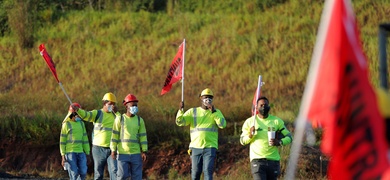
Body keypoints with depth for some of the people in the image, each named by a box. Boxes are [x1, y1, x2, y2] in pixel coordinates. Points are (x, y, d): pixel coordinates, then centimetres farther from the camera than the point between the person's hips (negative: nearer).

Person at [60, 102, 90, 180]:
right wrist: (63, 156, -8)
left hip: (80, 152, 5)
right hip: (70, 152, -5)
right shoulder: (66, 125, -3)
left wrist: (87, 153, 10)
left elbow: (84, 139, 14)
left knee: (83, 173, -3)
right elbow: (62, 141, -3)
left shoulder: (81, 123, 12)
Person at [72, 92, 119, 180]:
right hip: (99, 149, -2)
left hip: (112, 150, 2)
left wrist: (116, 112, -9)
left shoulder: (115, 115, 12)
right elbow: (86, 115, -20)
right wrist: (77, 110, -41)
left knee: (114, 172, -12)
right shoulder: (97, 113, -1)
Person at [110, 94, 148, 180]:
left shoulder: (140, 120, 8)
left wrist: (144, 151, -1)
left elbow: (143, 136, 7)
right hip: (122, 153, -2)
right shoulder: (120, 119, 1)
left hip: (136, 154, 2)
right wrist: (113, 150, -5)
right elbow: (114, 136, 0)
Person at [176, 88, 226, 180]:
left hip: (210, 148, -1)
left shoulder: (216, 112, 8)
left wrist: (213, 111, -16)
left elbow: (222, 124, -9)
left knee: (208, 171, -14)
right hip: (196, 147, 1)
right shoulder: (192, 112, 9)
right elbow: (179, 122, 0)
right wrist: (181, 110, -18)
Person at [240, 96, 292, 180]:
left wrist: (280, 142, -14)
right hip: (257, 160, -2)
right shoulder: (249, 122, 4)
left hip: (273, 160, 2)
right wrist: (250, 135, -13)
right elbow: (242, 141, 9)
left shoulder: (277, 121, 6)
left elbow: (289, 137, 7)